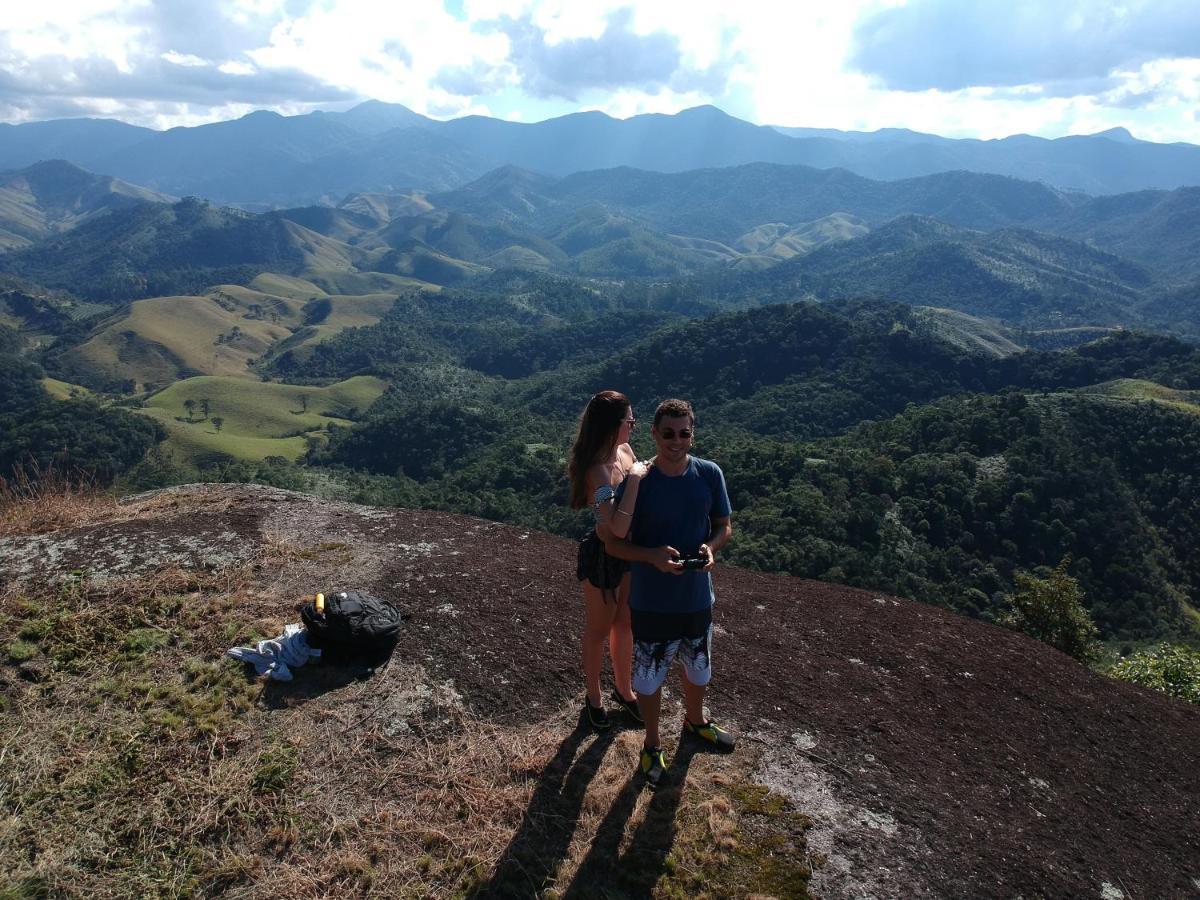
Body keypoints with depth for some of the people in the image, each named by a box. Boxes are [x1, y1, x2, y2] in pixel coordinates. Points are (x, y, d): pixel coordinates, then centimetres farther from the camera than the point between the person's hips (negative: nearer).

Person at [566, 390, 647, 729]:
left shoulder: (625, 451, -6)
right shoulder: (598, 472, -31)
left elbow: (644, 492, 10)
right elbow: (618, 528, -41)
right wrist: (635, 480, -36)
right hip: (603, 557, -7)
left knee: (624, 625, 24)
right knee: (598, 630, 16)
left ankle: (623, 690, 46)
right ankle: (593, 696, 39)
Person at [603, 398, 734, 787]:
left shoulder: (710, 474, -10)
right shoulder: (637, 482, -18)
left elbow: (724, 525, 4)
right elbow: (614, 543, -11)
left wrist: (711, 547, -18)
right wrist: (652, 555, -29)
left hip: (697, 597, 3)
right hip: (651, 603, -3)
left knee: (697, 669, 25)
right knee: (649, 678, 14)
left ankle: (695, 721, 55)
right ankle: (652, 744, 40)